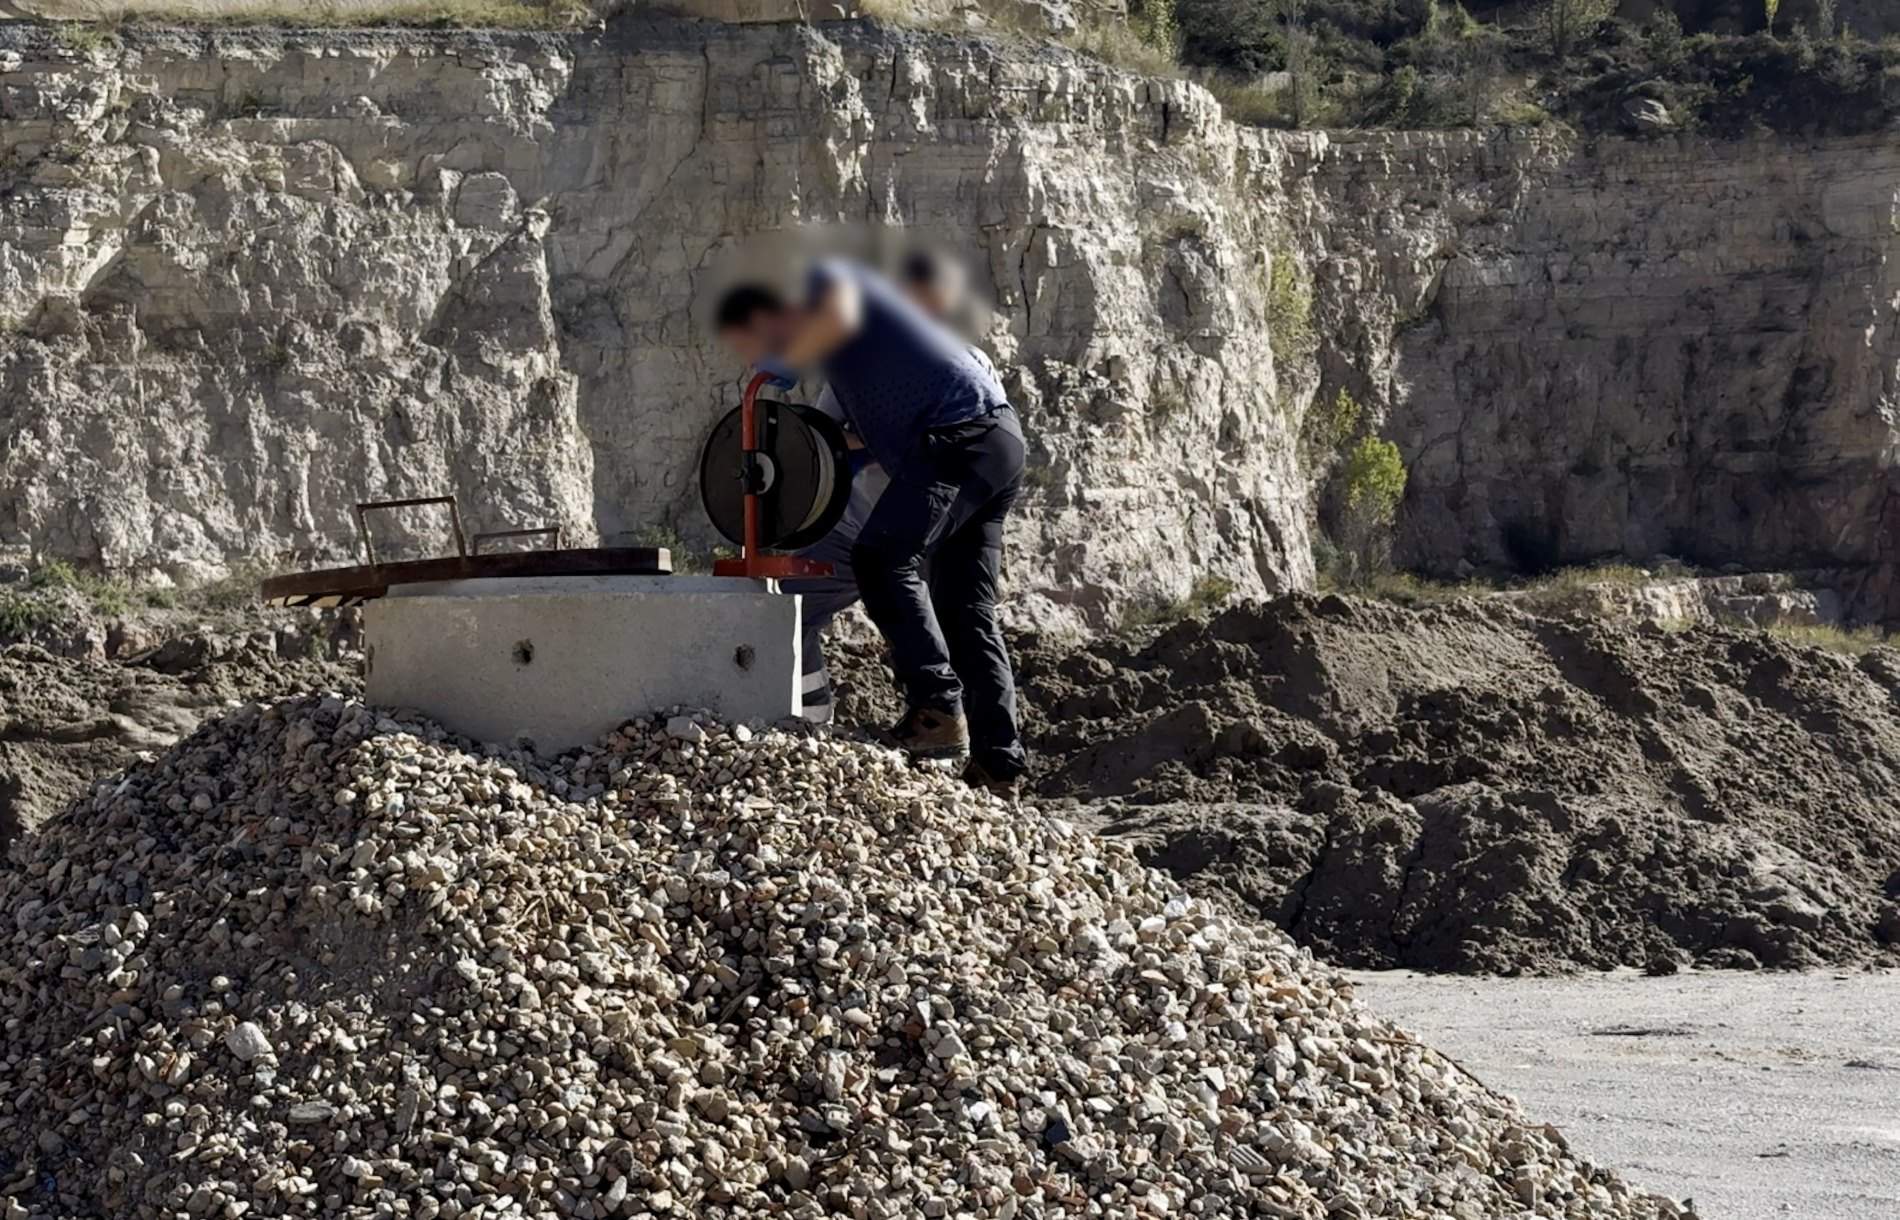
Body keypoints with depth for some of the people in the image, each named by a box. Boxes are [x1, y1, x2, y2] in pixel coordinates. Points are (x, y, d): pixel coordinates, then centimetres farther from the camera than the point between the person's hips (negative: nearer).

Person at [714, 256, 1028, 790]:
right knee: (964, 609, 7)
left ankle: (938, 705, -27)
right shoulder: (839, 352, 31)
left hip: (961, 435, -10)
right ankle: (998, 757, 1)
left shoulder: (827, 275, 5)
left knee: (883, 559, -17)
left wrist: (782, 363, -4)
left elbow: (837, 315, -18)